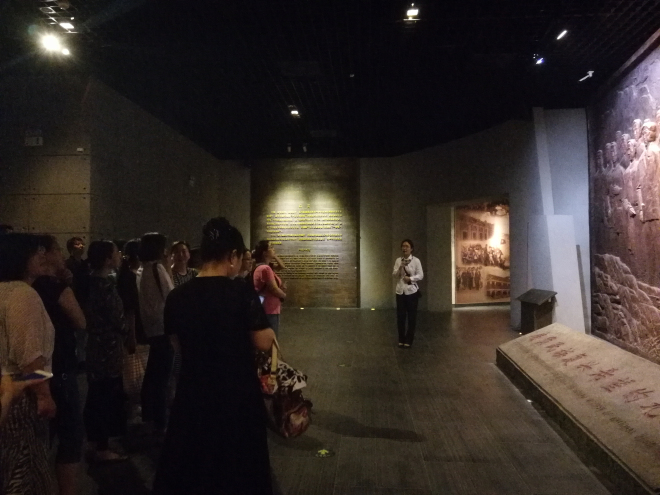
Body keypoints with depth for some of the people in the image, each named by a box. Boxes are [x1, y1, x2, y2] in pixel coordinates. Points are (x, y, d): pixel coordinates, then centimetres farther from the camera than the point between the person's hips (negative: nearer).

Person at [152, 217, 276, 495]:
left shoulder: (177, 297, -3)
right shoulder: (241, 293, -16)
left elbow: (179, 344, 7)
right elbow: (263, 343, -13)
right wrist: (268, 330, 6)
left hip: (193, 393, 4)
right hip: (237, 394, -3)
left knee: (188, 465, 20)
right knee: (238, 466, 16)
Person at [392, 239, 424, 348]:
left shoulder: (416, 260, -4)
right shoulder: (398, 260, 6)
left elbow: (420, 275, -6)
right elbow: (394, 274, 0)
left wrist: (410, 278, -19)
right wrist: (401, 267, -16)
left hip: (412, 291, -3)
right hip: (400, 291, 3)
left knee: (411, 316, 3)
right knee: (400, 316, 4)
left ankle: (409, 340, 14)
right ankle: (401, 339, 17)